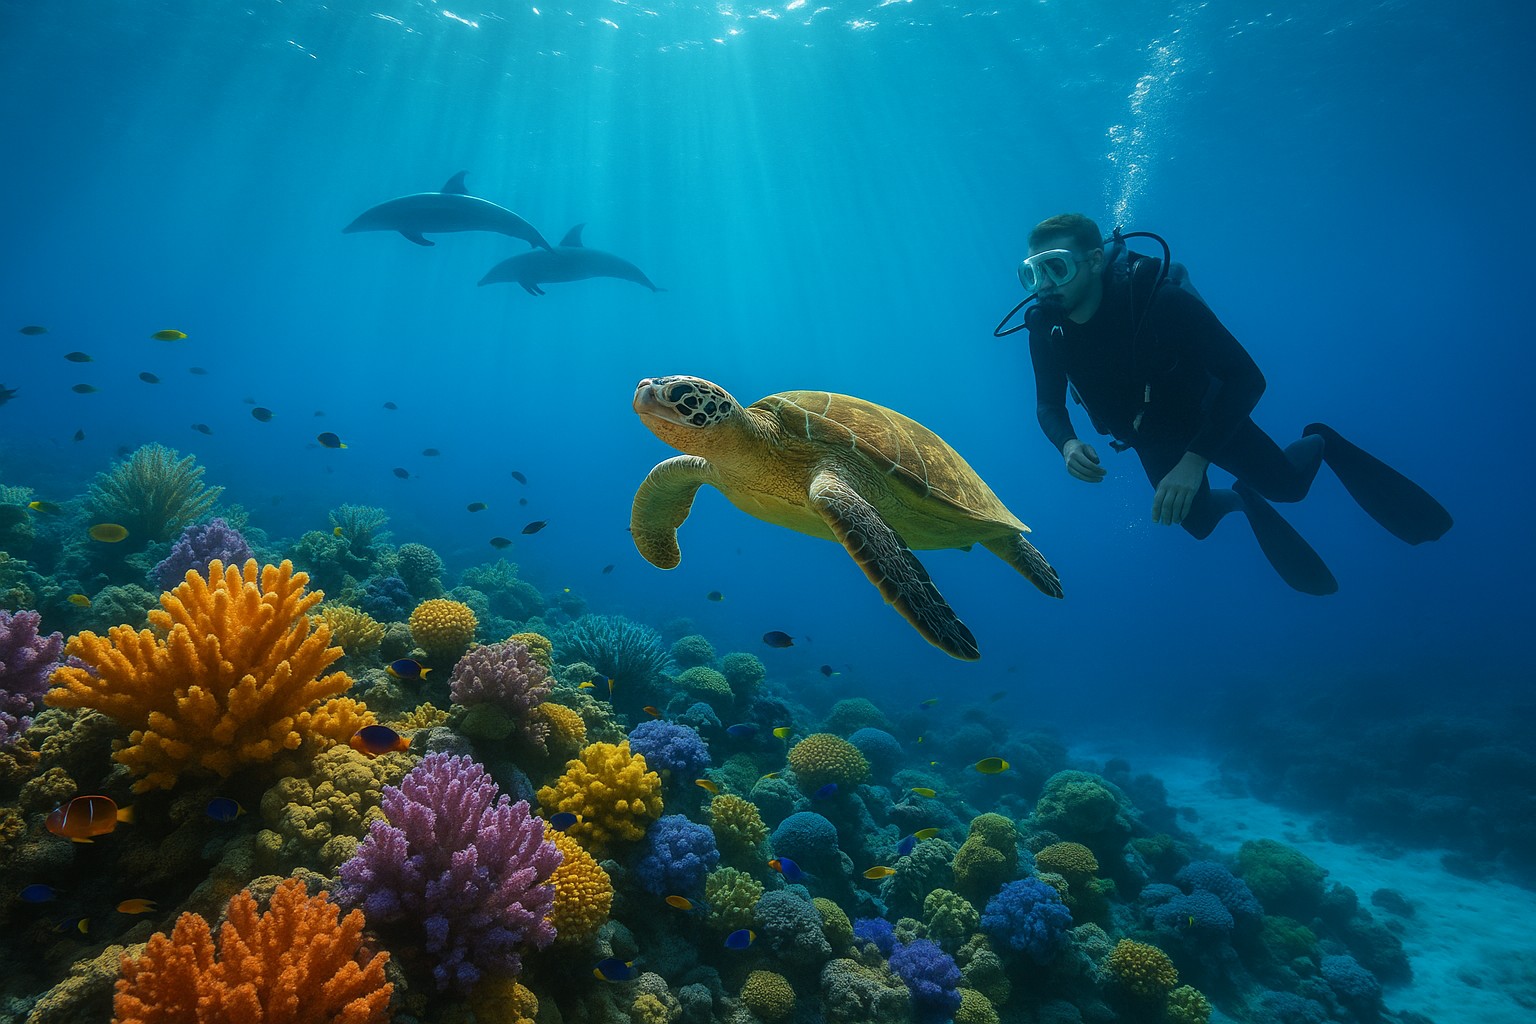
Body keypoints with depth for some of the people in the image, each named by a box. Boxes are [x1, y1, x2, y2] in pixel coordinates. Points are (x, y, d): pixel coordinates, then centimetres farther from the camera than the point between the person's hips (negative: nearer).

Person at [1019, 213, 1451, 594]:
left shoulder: (1159, 298, -37)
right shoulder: (1045, 330, -26)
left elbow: (1247, 377, -34)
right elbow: (1049, 406, -11)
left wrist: (1194, 459, -44)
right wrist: (1067, 446, -35)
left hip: (1206, 413, -3)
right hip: (1153, 439, 3)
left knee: (1286, 484, 9)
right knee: (1198, 520, 13)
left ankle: (1320, 444, 42)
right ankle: (1239, 500, 46)